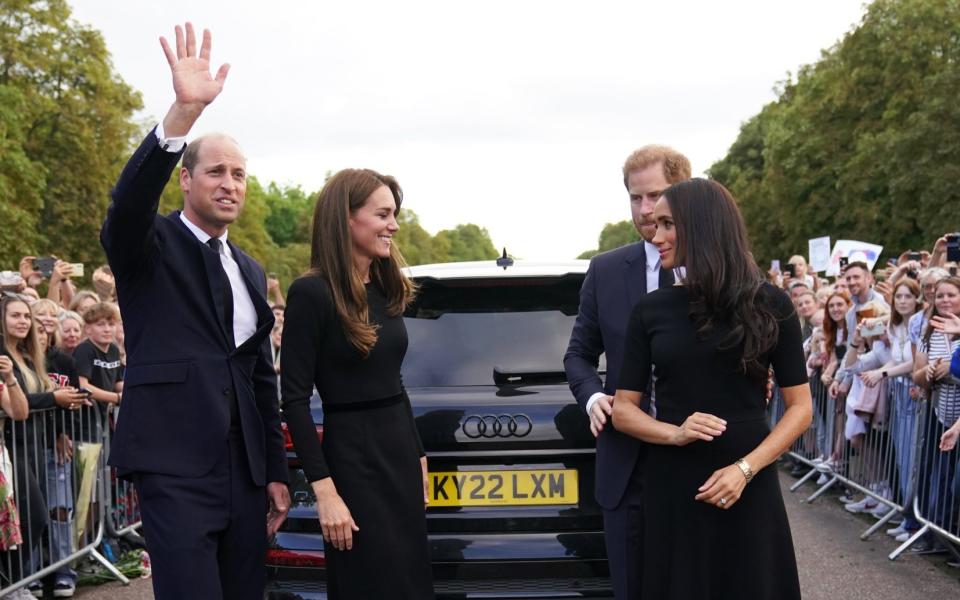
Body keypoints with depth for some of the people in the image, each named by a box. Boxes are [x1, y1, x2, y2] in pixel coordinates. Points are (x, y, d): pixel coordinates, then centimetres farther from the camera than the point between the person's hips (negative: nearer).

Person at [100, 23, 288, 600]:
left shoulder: (250, 269, 18)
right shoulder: (149, 246, 0)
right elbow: (129, 201, -24)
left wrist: (277, 472, 16)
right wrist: (184, 111, -36)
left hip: (245, 470, 7)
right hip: (176, 466, -6)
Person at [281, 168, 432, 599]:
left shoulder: (386, 288, 10)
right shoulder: (311, 293, -12)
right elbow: (295, 400, -14)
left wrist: (418, 455, 17)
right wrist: (325, 491, -18)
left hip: (402, 452, 7)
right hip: (353, 459, -7)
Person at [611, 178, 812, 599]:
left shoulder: (769, 305, -2)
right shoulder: (650, 309, 2)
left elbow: (800, 406, -1)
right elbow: (623, 409, 4)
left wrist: (745, 469, -14)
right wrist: (675, 434, -15)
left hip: (749, 489, -1)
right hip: (670, 487, 1)